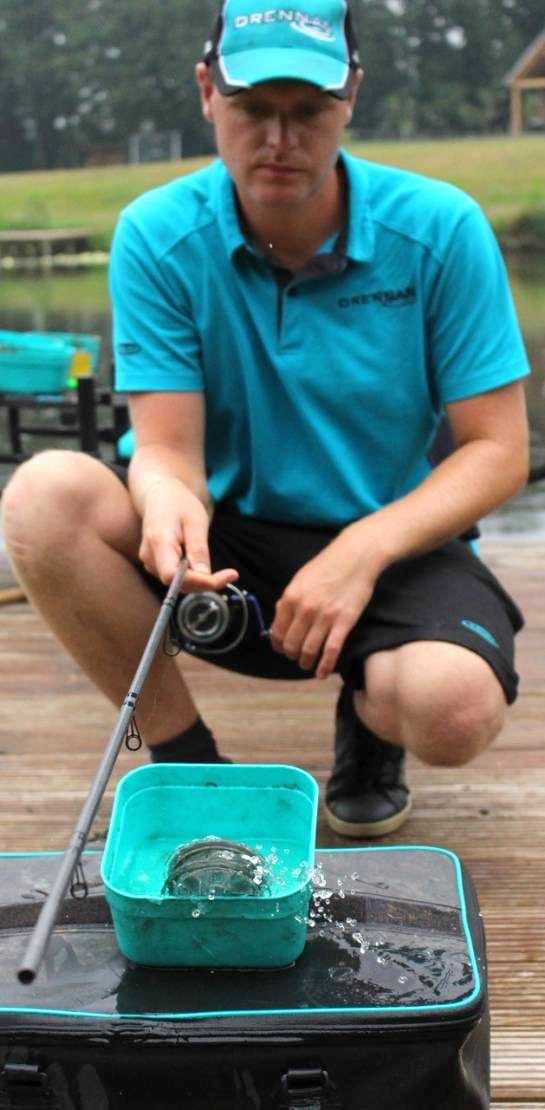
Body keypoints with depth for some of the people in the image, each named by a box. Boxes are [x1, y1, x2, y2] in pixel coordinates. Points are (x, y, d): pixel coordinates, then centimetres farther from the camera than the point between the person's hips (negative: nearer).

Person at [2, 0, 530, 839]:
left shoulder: (440, 229, -10)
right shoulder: (156, 237, -8)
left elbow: (499, 451, -9)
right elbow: (167, 447, -11)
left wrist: (363, 550, -24)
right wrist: (167, 498, -37)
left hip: (391, 546, -1)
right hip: (230, 545, 2)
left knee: (454, 708, -33)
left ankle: (369, 722, 9)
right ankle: (184, 756, -4)